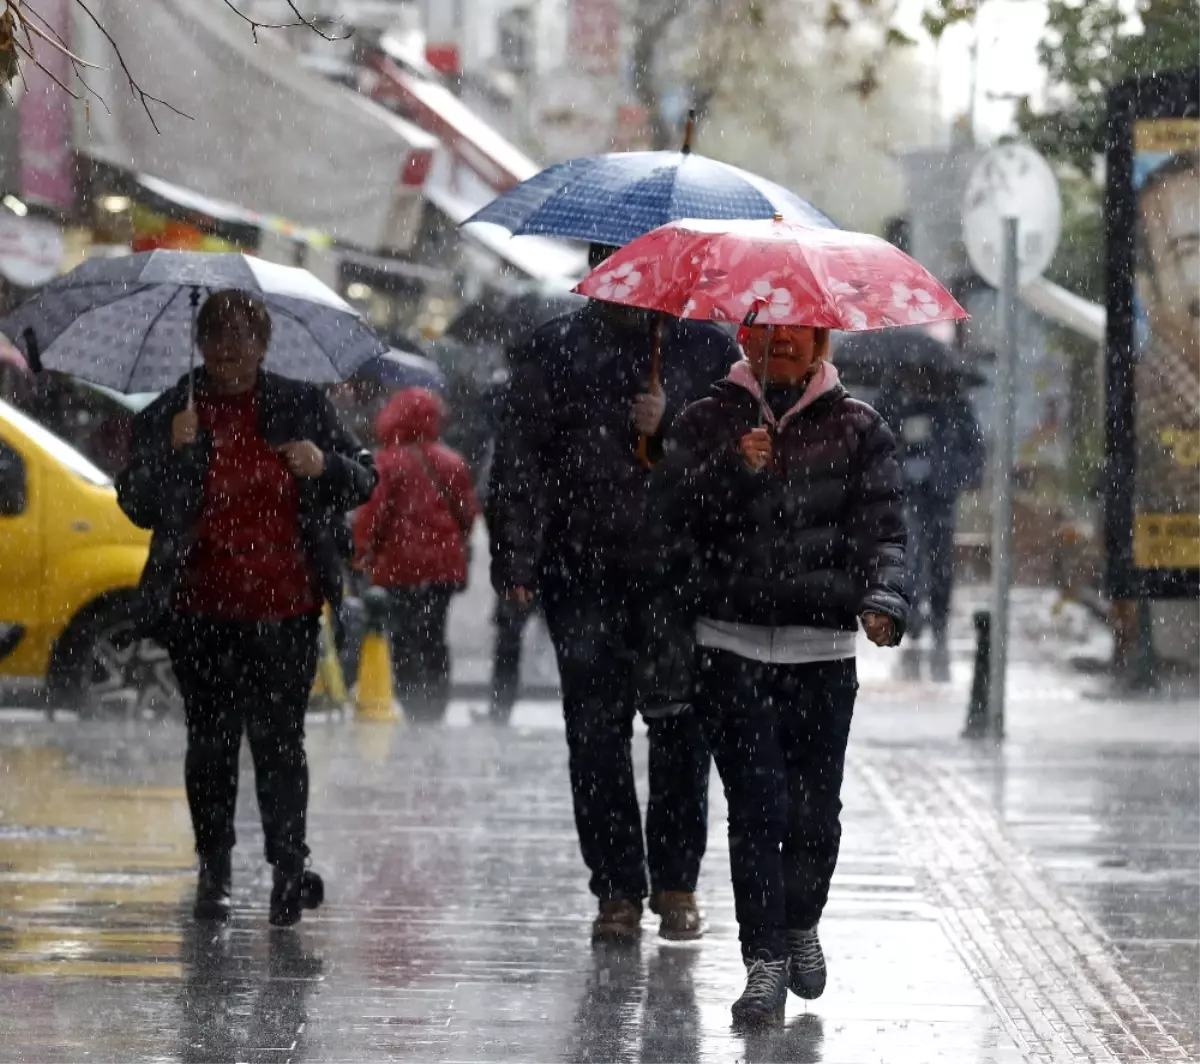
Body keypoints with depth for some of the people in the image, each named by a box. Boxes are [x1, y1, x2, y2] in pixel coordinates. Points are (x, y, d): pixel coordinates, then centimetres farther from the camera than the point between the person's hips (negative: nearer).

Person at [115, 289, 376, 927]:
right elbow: (138, 507, 4)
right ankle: (214, 871, 14)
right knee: (211, 738, 4)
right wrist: (172, 452, -12)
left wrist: (326, 466, -9)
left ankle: (289, 870, -4)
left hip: (286, 609, 0)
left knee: (279, 738, -6)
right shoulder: (166, 417, 5)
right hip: (202, 610, 0)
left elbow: (363, 480, 12)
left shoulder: (301, 407, 8)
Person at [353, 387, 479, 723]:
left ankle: (415, 710, -10)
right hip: (445, 566, 5)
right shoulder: (452, 462, 5)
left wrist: (363, 554, 1)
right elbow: (468, 512, 10)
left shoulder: (389, 462, -11)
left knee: (405, 640, -1)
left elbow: (373, 512, -12)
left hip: (402, 567, -5)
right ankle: (435, 711, 15)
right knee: (434, 639, 13)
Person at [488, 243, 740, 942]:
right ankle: (617, 887, 4)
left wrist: (673, 428, -12)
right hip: (585, 572, 0)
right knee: (597, 728, -3)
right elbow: (521, 458, 4)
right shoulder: (555, 351, 9)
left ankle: (676, 883, 12)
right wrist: (516, 558, -5)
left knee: (682, 728, 0)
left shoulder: (709, 348, 9)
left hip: (684, 571, 0)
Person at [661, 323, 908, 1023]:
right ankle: (766, 957, -4)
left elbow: (883, 526, 2)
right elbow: (677, 511, 0)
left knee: (815, 808, 3)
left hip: (822, 649, 0)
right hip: (733, 643, 0)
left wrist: (883, 603, -15)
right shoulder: (709, 421, 10)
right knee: (755, 803, -8)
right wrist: (734, 466, -16)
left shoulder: (857, 427, 8)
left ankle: (801, 923, 30)